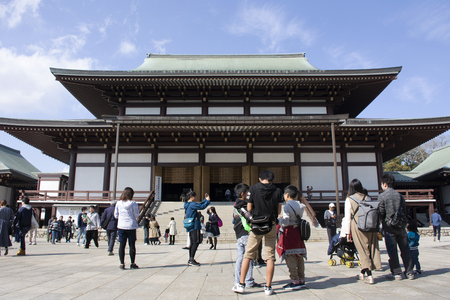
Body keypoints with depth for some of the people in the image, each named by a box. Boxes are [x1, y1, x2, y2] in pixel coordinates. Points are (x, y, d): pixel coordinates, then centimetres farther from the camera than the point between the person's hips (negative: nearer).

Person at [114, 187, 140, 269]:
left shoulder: (118, 203, 0)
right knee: (132, 245, 7)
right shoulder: (133, 203, -9)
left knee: (122, 245, 7)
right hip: (131, 226, -2)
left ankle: (122, 263, 7)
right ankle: (132, 263, 14)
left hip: (121, 226, 2)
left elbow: (116, 215, 6)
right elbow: (136, 215, -6)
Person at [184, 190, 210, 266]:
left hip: (190, 228, 10)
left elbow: (199, 205, 27)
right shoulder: (192, 204, -12)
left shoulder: (188, 205, 19)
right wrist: (208, 201, -4)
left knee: (192, 243, 11)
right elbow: (202, 206, -18)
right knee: (196, 242, -10)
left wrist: (205, 199, 25)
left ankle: (190, 260, 13)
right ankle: (192, 259, -13)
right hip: (194, 226, -10)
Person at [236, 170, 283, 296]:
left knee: (248, 255, 7)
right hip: (271, 226, 1)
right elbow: (279, 211, 1)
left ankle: (241, 285, 9)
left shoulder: (253, 189, -5)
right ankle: (268, 287, 11)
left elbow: (249, 208, -4)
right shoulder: (277, 191, -2)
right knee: (270, 257, 8)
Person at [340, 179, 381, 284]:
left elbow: (347, 217, -2)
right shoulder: (367, 198, 7)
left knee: (363, 250, 3)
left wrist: (347, 233, 2)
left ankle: (369, 275, 0)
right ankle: (363, 273, 22)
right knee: (371, 248, 12)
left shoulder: (349, 200, -1)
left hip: (358, 227, -3)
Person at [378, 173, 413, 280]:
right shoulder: (399, 195, 9)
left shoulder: (382, 196, -7)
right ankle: (409, 272, 15)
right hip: (401, 226, 5)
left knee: (392, 250, 2)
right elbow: (404, 211, 12)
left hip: (389, 227, -5)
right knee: (405, 249, 10)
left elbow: (381, 212, -8)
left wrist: (383, 222, 9)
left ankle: (396, 273, 5)